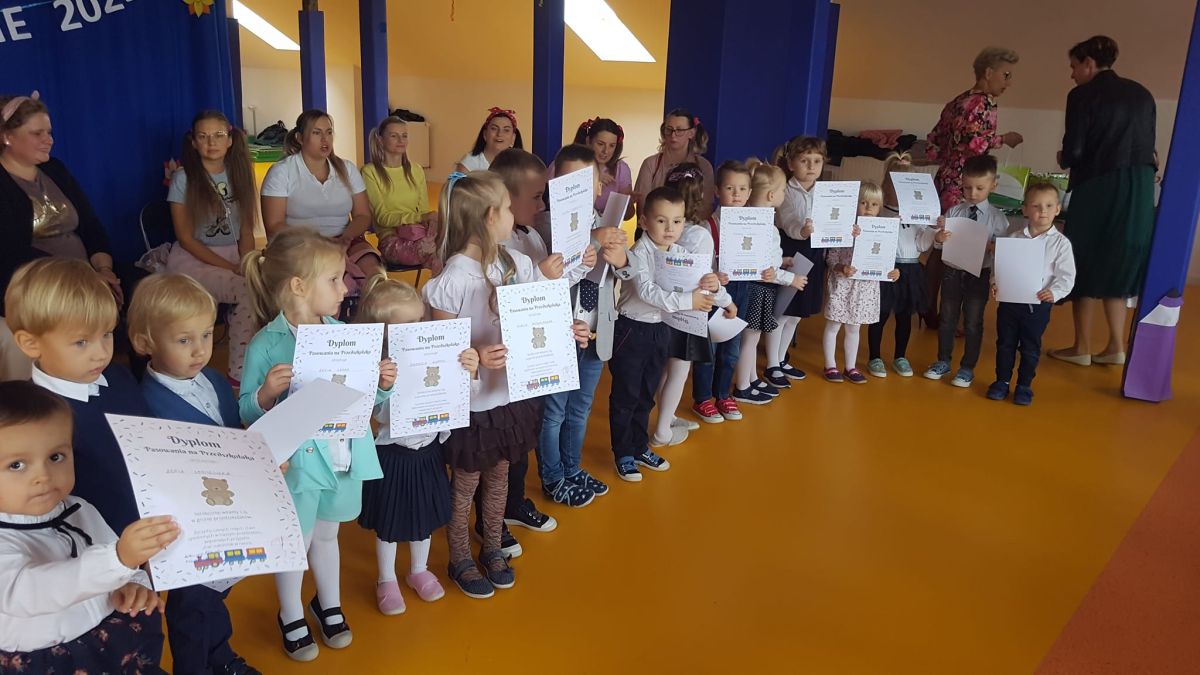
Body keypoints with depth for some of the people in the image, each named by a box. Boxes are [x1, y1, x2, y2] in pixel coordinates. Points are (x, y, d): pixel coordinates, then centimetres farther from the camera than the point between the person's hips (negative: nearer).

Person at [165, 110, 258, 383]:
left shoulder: (238, 175, 10)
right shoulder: (184, 179, -3)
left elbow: (246, 231, 9)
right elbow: (185, 237, -6)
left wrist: (247, 265, -10)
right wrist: (231, 268, -15)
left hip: (233, 254, 4)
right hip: (192, 260, -4)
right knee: (250, 291, -32)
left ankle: (240, 373, -17)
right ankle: (238, 375, -18)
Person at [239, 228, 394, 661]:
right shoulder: (266, 345, -17)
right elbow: (247, 414, -11)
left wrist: (383, 384, -14)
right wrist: (266, 393, -30)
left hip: (344, 457, 4)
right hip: (298, 461, -4)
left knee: (327, 534, 25)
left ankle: (329, 605, 47)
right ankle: (291, 617, 41)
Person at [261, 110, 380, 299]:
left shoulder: (347, 169, 14)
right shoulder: (281, 172, 3)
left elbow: (363, 216, 10)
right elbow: (274, 226, -4)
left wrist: (345, 238, -12)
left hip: (345, 243, 3)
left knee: (373, 269, -30)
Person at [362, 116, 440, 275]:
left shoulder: (416, 170, 20)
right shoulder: (370, 172, 2)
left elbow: (424, 211, 15)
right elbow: (382, 217, -6)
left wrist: (431, 218, -11)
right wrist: (420, 217, -20)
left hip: (420, 231, 5)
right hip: (391, 240, -5)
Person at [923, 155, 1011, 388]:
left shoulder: (997, 218, -6)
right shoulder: (953, 212, -2)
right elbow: (939, 244, -2)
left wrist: (994, 247, -28)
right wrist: (939, 237, -24)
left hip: (979, 275, -2)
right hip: (952, 272, 2)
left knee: (973, 323, 8)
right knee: (947, 319, 14)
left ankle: (967, 368, 22)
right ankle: (943, 362, 31)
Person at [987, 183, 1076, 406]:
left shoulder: (1061, 243, -6)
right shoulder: (1013, 237, -1)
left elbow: (1066, 276, -8)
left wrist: (1054, 292, -24)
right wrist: (995, 283, -11)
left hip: (1038, 304, -2)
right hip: (1009, 300, 2)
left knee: (1030, 348, 10)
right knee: (1005, 343, 13)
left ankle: (1024, 385, 25)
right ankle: (1002, 381, 27)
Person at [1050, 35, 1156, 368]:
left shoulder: (1083, 95, -6)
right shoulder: (1141, 94, 13)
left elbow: (1073, 150, -10)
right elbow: (1150, 145, 13)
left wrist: (1063, 159, 11)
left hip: (1099, 188, -6)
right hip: (1140, 188, 6)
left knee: (1087, 264, 5)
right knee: (1119, 264, 14)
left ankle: (1082, 348, 11)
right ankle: (1116, 347, 15)